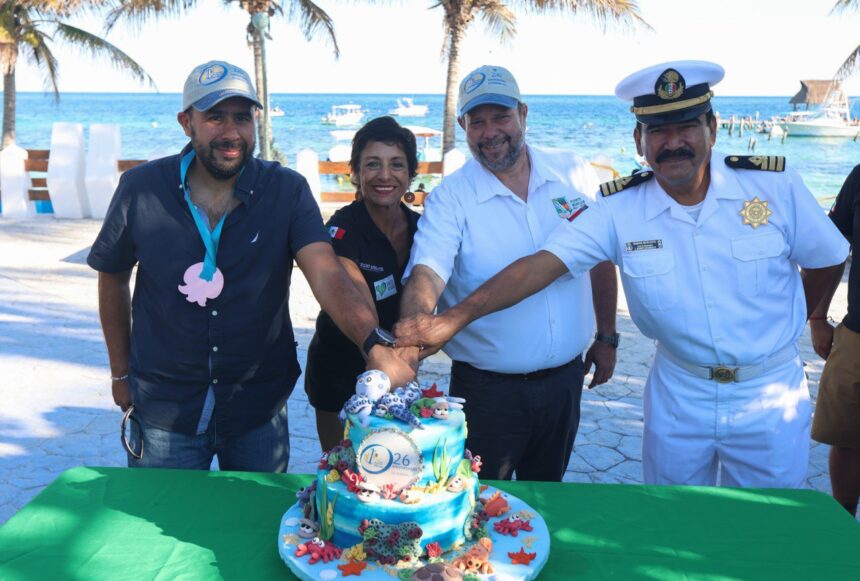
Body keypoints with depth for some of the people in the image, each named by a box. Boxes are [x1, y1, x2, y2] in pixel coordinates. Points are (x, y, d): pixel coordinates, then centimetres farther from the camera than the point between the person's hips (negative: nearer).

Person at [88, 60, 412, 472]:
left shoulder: (287, 190, -11)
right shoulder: (141, 189, -8)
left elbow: (326, 274, -24)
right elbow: (112, 279, 5)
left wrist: (375, 343, -41)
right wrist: (120, 373, 10)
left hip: (260, 407, 0)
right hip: (164, 406, 0)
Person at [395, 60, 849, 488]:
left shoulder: (775, 186, -12)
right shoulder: (618, 209, -13)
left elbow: (826, 260, 4)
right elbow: (539, 266, -22)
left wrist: (784, 326, 13)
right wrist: (453, 319, -32)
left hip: (770, 394, 0)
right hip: (679, 396, 0)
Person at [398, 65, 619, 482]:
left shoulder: (575, 175, -1)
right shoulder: (449, 198, -12)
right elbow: (427, 274, -26)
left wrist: (607, 338, 11)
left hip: (565, 378, 3)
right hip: (486, 388, -3)